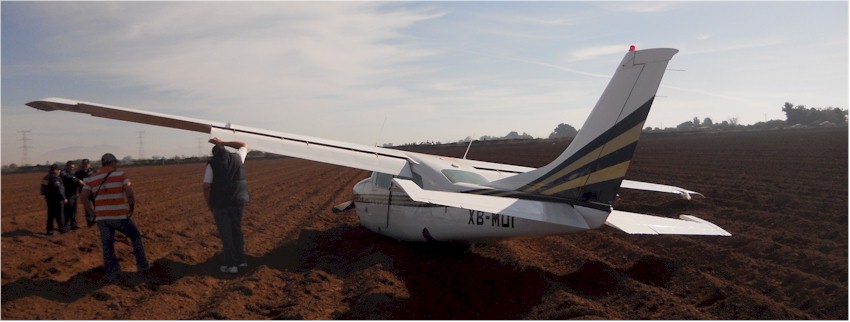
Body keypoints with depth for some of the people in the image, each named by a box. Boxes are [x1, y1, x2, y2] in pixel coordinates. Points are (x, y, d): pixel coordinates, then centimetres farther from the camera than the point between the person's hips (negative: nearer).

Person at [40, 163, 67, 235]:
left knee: (50, 215, 13)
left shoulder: (46, 178, 11)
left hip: (49, 199, 9)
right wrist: (64, 198, -17)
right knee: (60, 215, 0)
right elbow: (59, 189, -23)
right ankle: (62, 229, 6)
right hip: (57, 199, -9)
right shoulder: (55, 178, -18)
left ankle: (49, 230, 15)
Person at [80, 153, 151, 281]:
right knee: (135, 236, 17)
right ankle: (142, 264, 20)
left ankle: (111, 273, 11)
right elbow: (130, 193, -12)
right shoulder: (120, 174, -1)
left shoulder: (92, 178, 12)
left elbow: (83, 196, 3)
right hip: (119, 216, -3)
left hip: (102, 218, 3)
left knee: (107, 246, 11)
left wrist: (93, 212, 10)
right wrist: (132, 208, 2)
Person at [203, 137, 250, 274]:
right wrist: (222, 143, 24)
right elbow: (244, 145, 26)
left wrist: (209, 204, 5)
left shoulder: (212, 164, -4)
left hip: (220, 203, -3)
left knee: (226, 234, 5)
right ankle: (241, 261, 18)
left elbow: (206, 186, -8)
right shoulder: (237, 158, 5)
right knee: (237, 230, 17)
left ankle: (231, 264, 6)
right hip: (238, 201, 3)